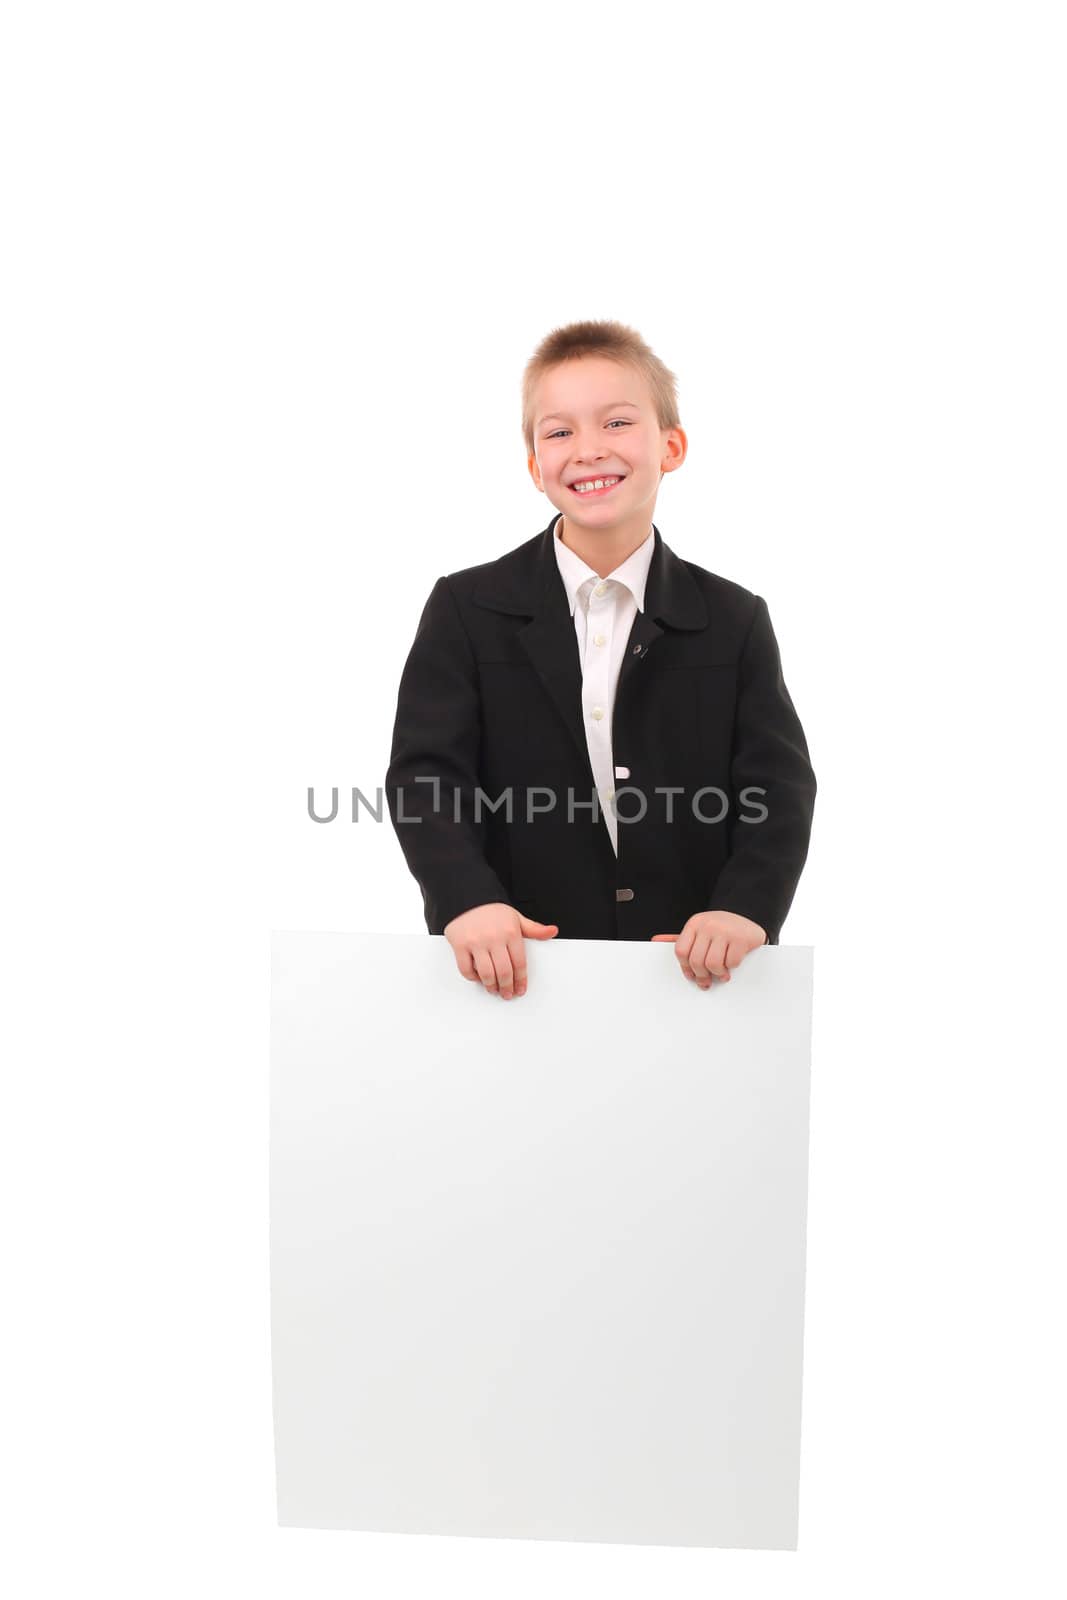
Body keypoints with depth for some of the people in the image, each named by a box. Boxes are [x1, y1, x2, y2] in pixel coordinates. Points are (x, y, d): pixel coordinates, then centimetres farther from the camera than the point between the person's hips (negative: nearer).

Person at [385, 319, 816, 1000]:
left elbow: (777, 785, -5)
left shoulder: (735, 620, 2)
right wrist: (468, 899, -25)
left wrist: (746, 907, -22)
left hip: (693, 970, 1)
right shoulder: (467, 610, -1)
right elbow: (426, 773, -9)